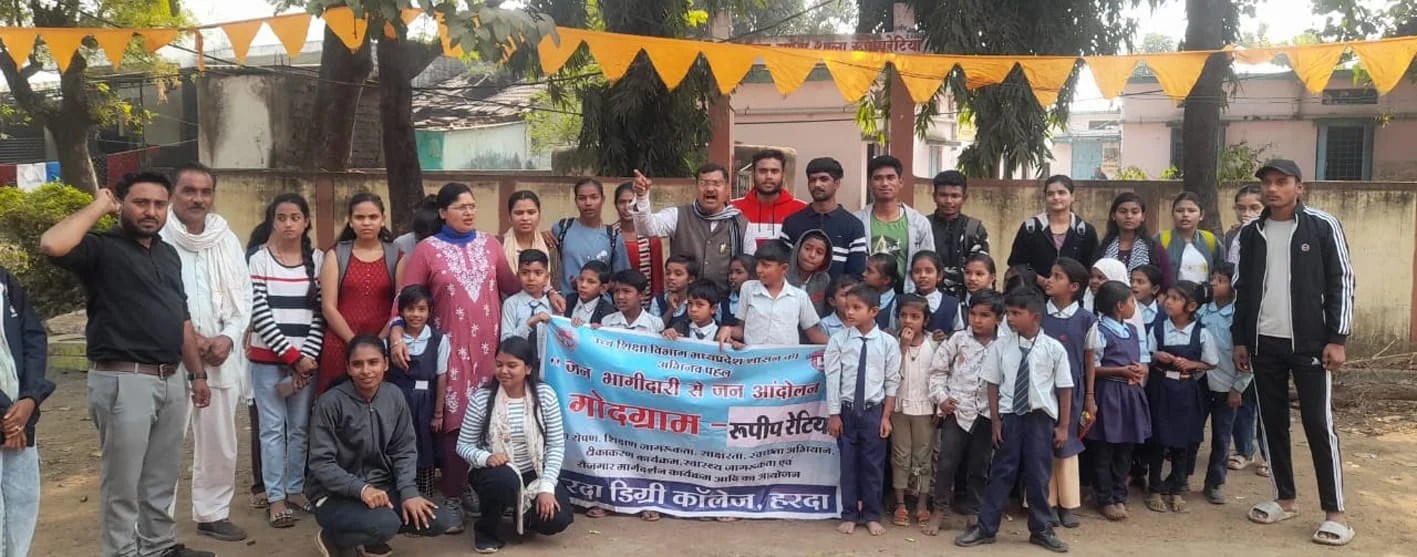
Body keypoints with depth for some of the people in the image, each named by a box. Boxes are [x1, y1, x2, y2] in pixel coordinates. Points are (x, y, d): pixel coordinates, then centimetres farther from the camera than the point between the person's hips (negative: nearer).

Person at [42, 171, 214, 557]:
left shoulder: (168, 253, 15)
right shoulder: (102, 249, -7)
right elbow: (52, 245, -29)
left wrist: (196, 373, 18)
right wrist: (98, 207, -14)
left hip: (171, 380, 7)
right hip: (124, 381, -7)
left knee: (161, 481, 18)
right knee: (122, 483, 4)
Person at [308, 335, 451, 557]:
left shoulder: (394, 396, -1)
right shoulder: (330, 402, -16)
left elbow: (404, 450, 3)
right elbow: (321, 463, -17)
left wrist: (408, 492, -12)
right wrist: (361, 488, -30)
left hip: (381, 487, 6)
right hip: (336, 494, -5)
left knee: (438, 520, -11)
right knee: (385, 524, -33)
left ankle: (370, 537, 13)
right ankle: (332, 537, 0)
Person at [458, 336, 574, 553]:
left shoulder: (545, 395, -8)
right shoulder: (482, 398, -10)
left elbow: (557, 445, -7)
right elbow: (464, 445, -5)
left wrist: (547, 486, -16)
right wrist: (485, 458, -27)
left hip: (535, 473, 2)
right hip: (496, 472, -2)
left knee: (556, 520, -18)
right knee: (504, 480, -38)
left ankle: (521, 511, 20)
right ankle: (486, 528, -5)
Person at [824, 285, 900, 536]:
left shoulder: (888, 342, -4)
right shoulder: (838, 340, -4)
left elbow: (892, 382, -1)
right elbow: (832, 378, -3)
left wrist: (886, 416, -2)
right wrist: (834, 414, -4)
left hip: (874, 411, 0)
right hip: (846, 410, 0)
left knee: (873, 464, 7)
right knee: (848, 463, 8)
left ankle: (872, 516, 21)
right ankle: (849, 515, 21)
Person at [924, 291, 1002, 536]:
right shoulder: (958, 339, 0)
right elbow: (938, 369, 4)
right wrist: (941, 397, -4)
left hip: (986, 413, 1)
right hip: (956, 410, -1)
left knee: (979, 466, 11)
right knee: (947, 462, -1)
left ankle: (973, 512, 25)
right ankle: (939, 510, 13)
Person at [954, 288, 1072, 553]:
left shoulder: (1054, 348, -6)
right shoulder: (1000, 346, -4)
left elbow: (1065, 389, 0)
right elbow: (993, 385, 2)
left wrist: (1062, 426, 1)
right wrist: (996, 421, 0)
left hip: (1041, 418, 0)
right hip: (1010, 416, 1)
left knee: (1038, 475, 9)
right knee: (1001, 472, 6)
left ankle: (1041, 529, 27)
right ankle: (985, 527, 16)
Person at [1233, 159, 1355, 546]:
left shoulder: (1323, 226, -4)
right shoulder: (1250, 233, 7)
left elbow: (1341, 282, -4)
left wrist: (1337, 338, -10)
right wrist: (1240, 340, 9)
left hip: (1310, 343, -4)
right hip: (1263, 343, 4)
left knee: (1319, 424, -3)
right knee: (1272, 422, 9)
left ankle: (1336, 512, 5)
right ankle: (1285, 498, 22)